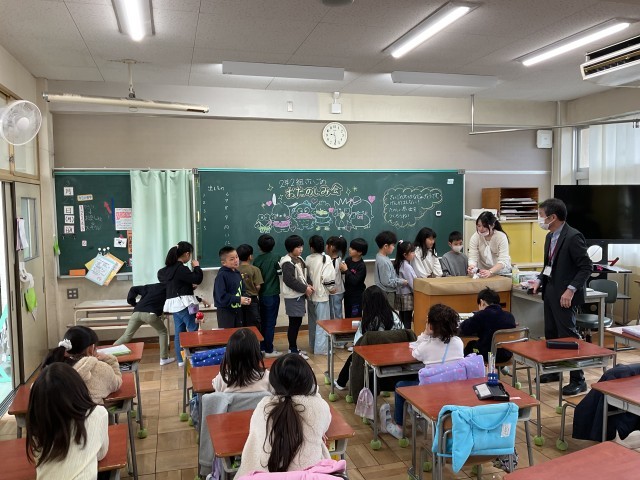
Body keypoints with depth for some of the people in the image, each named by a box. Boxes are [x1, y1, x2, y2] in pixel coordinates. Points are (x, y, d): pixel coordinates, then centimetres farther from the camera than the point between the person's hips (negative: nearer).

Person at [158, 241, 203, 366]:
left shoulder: (168, 268, 10)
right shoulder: (181, 268, -17)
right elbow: (197, 279, -20)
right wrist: (197, 266, -3)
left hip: (174, 303, 9)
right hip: (184, 303, -9)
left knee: (179, 332, 11)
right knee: (193, 331, -4)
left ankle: (181, 360, 15)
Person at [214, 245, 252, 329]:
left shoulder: (237, 273, 5)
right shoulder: (221, 276, -19)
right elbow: (221, 297, -24)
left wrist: (245, 298, -6)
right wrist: (239, 300, -22)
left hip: (237, 310, 8)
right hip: (225, 312, -8)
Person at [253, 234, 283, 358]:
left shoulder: (257, 260, -2)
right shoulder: (275, 257, -12)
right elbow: (280, 271, -8)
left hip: (261, 295, 4)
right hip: (272, 295, -4)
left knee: (263, 322, 15)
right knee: (271, 323, 1)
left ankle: (262, 347, 23)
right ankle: (269, 350, 5)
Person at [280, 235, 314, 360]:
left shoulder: (299, 259, 12)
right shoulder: (287, 263, -17)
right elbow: (290, 281, -23)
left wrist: (308, 285, 1)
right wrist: (305, 289, -18)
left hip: (299, 295, 9)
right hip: (293, 297, -9)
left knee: (297, 322, 14)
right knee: (294, 323, -2)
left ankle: (294, 348, 25)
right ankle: (293, 350, 8)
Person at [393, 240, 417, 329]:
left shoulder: (398, 264, 8)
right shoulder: (407, 266, -17)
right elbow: (412, 283, -16)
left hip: (399, 294, 8)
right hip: (407, 296, -8)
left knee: (402, 319, 12)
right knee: (407, 320, -3)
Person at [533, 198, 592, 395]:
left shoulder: (573, 237, -17)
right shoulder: (550, 237, 10)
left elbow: (586, 267, -18)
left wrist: (571, 290, -23)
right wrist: (540, 280, 6)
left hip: (564, 294, -9)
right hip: (550, 290, 9)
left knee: (568, 335, -3)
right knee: (551, 333, 15)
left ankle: (578, 379, 8)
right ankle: (553, 371, 29)